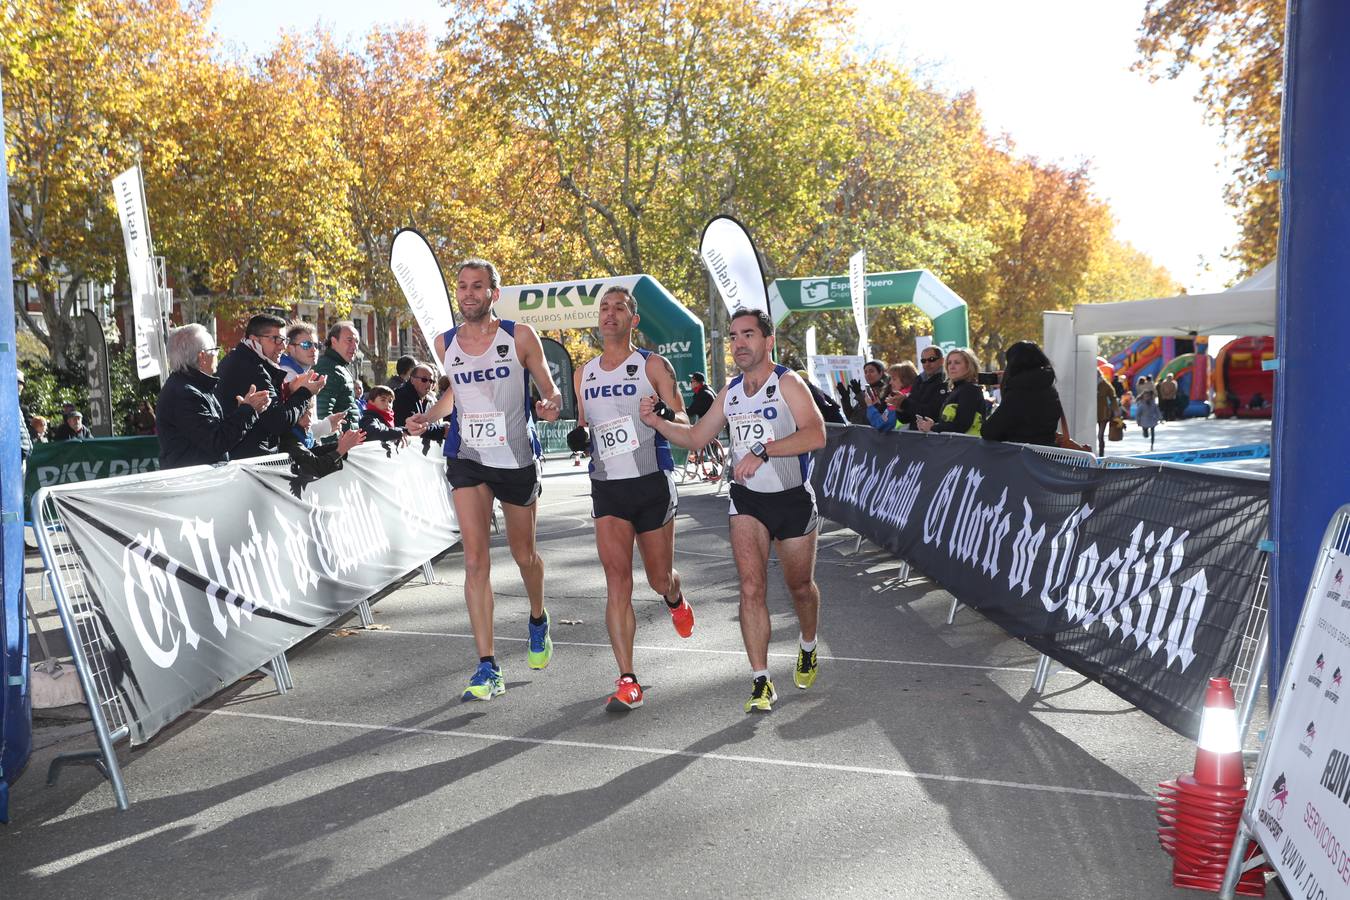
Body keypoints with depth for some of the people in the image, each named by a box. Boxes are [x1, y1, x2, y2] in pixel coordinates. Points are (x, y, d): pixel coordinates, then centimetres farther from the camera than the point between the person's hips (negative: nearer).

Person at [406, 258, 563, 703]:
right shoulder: (445, 344, 3)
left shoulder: (520, 336, -6)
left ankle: (538, 620, 47)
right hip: (468, 458, 2)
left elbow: (550, 389, 0)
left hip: (517, 458, -2)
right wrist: (427, 416, 3)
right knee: (475, 559, -9)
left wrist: (552, 405, -23)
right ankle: (488, 668, -6)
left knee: (524, 554, 15)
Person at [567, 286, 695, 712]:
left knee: (659, 577, 10)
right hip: (607, 486, 2)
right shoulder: (584, 374, 10)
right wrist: (579, 436, -2)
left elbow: (684, 424, -2)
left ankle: (675, 600, 49)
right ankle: (628, 682, -7)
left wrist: (668, 415, -25)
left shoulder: (653, 365, -2)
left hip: (652, 483, -2)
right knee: (617, 581, -9)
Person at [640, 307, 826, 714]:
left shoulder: (788, 383, -12)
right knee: (751, 587, -12)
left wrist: (763, 450, -33)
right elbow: (695, 436, 16)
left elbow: (816, 435, -26)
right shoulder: (730, 391, 6)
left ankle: (808, 648, 44)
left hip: (793, 498, -3)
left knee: (800, 586, 14)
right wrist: (656, 421, 0)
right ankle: (761, 682, -6)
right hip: (747, 500, 3)